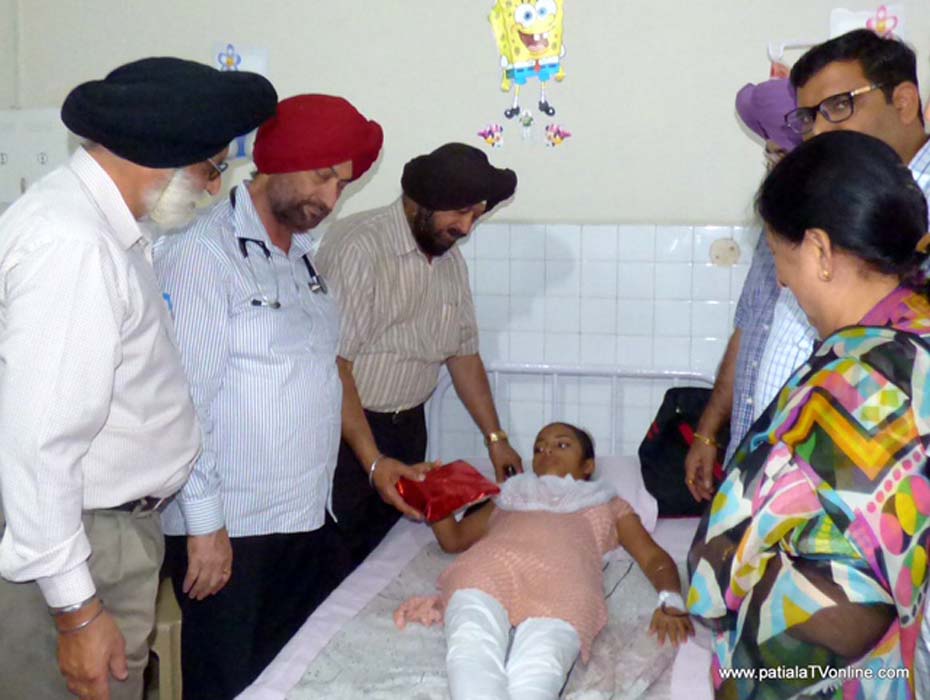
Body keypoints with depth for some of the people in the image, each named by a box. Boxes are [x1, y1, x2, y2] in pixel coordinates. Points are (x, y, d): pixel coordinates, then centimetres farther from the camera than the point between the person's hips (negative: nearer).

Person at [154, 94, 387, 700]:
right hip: (227, 527, -8)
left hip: (307, 515, 8)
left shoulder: (304, 256, 13)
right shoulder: (201, 249, -13)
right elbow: (184, 399, -16)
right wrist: (204, 524, -16)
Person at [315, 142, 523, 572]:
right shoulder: (358, 247, -19)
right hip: (347, 430, -7)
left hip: (409, 428, 7)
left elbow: (463, 353, 15)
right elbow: (334, 364, -23)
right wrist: (373, 461, -26)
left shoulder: (451, 260, 8)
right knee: (339, 565, 1)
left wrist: (495, 437, 13)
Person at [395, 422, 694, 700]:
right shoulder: (509, 497, 45)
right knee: (472, 650, -37)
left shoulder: (608, 504, 39)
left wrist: (671, 601, 3)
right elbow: (453, 538, 41)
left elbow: (653, 556, 25)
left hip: (563, 582, -1)